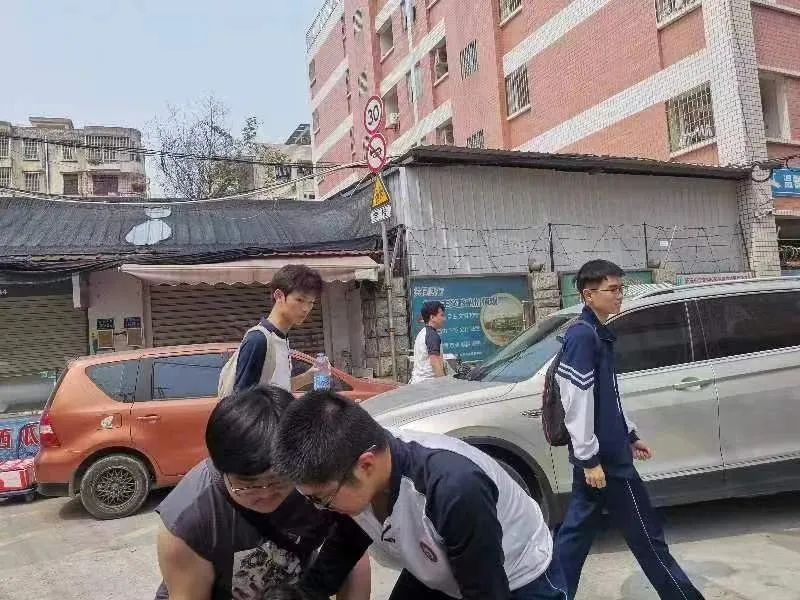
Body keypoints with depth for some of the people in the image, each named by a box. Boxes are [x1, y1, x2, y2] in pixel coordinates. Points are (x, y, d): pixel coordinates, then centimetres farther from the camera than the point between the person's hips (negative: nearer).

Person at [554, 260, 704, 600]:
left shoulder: (599, 335, 12)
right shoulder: (582, 337, -18)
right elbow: (577, 403, -21)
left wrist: (630, 435, 23)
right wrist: (589, 459, -20)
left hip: (604, 452, 9)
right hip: (603, 457, -9)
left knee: (577, 531, 14)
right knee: (646, 535, 5)